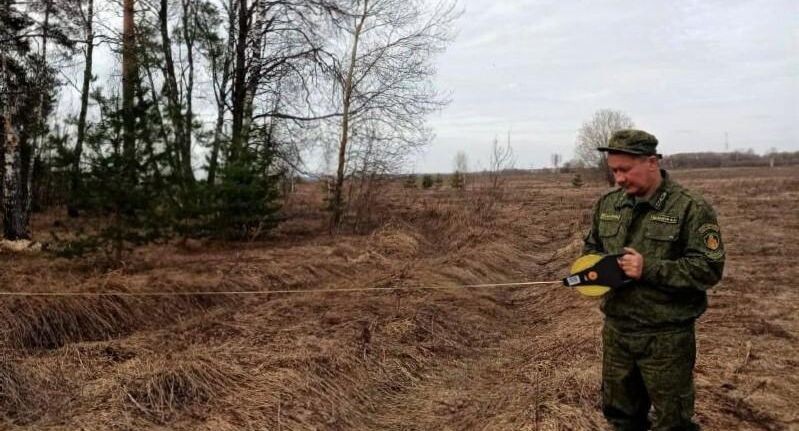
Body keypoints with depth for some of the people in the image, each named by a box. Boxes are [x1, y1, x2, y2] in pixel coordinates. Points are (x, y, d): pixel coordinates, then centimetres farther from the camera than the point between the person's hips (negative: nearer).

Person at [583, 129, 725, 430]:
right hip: (615, 329, 6)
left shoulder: (691, 208, -13)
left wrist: (650, 269, -24)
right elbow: (590, 247, 19)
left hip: (667, 336, -5)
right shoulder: (607, 204, 5)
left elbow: (709, 269, -17)